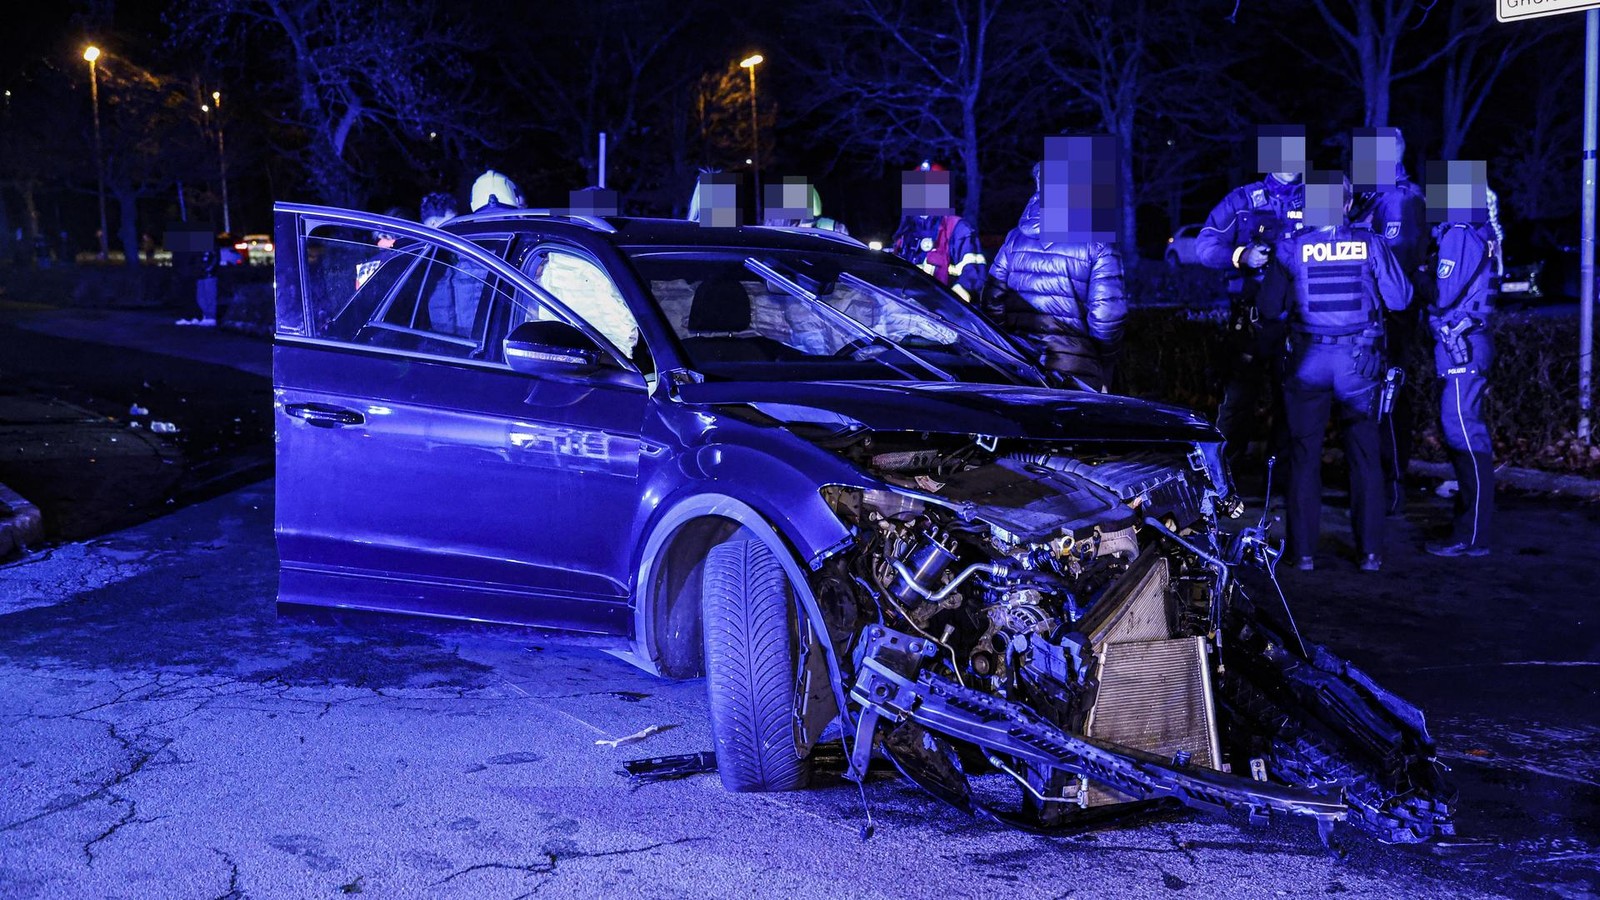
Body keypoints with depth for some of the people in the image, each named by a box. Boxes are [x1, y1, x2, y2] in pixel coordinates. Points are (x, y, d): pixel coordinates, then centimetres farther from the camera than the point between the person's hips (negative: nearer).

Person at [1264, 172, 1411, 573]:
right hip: (1358, 360, 1)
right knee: (1365, 457, 10)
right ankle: (1370, 551, 12)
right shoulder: (1369, 244, -3)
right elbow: (1399, 299, -1)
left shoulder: (1290, 247, -5)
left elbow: (1270, 307, 0)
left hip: (1309, 360, 0)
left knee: (1305, 457, 9)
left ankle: (1304, 551, 10)